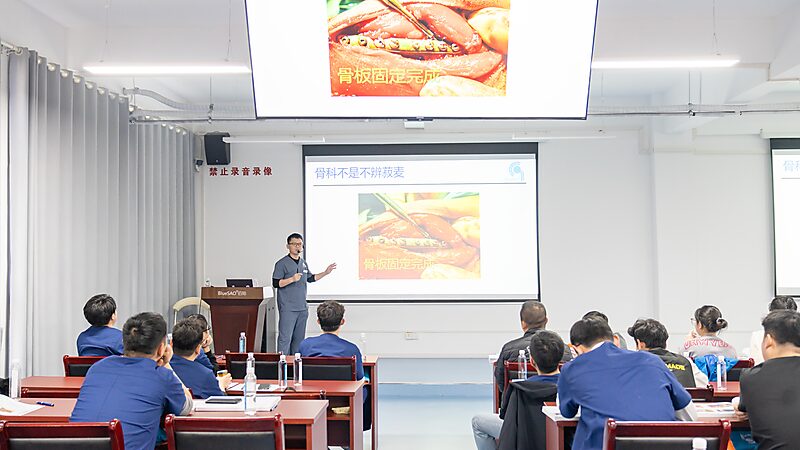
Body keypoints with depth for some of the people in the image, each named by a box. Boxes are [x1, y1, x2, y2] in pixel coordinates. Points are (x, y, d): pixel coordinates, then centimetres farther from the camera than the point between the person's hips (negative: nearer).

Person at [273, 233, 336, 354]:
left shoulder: (303, 263, 15)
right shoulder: (282, 263, -7)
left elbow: (310, 278, 28)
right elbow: (276, 283, -12)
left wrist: (326, 273, 20)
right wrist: (292, 279, -22)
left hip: (302, 308, 7)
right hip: (288, 308, -7)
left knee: (299, 339, 12)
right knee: (285, 338, -10)